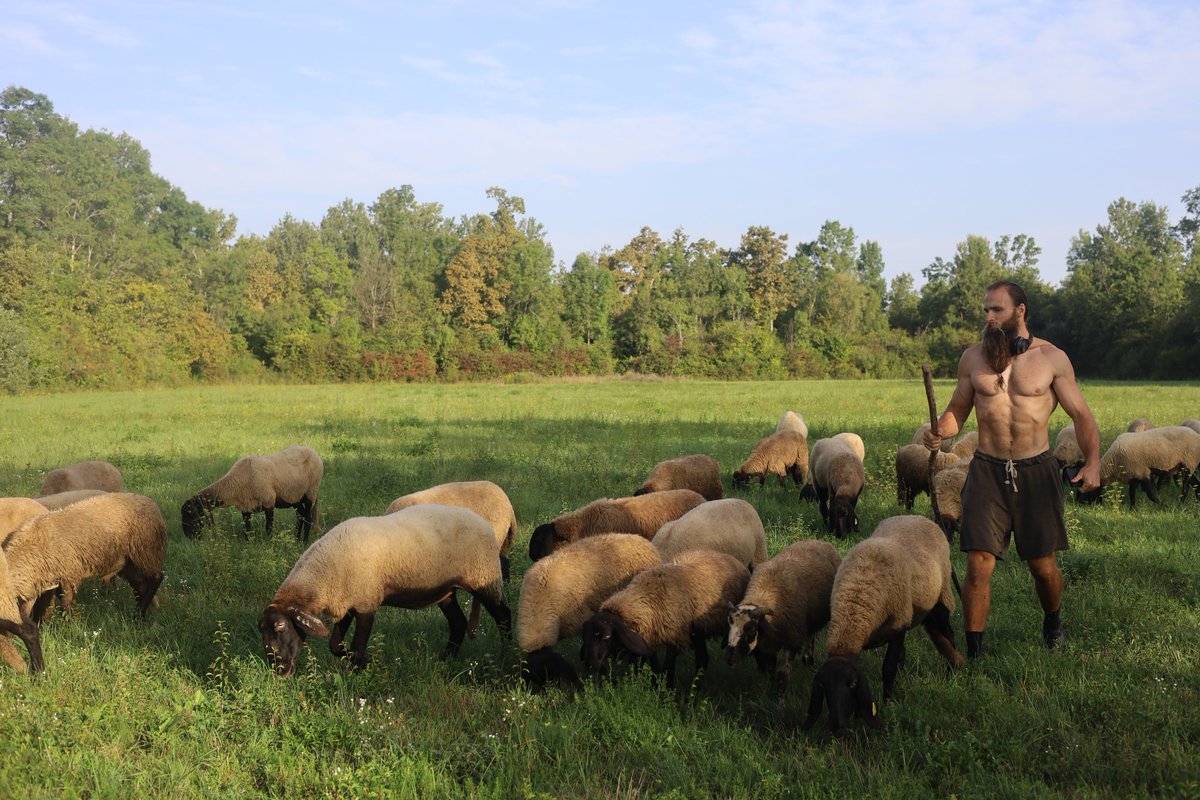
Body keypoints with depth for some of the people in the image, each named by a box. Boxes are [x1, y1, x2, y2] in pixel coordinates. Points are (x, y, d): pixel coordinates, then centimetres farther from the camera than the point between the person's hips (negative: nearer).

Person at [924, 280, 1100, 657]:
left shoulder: (1052, 358, 0)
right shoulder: (972, 357, 6)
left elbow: (1081, 415, 1)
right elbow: (957, 410, 13)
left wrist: (1092, 462, -14)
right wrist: (939, 431, -10)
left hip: (1036, 471, -1)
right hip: (987, 470, 1)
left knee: (1043, 565, 7)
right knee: (979, 564, -7)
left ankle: (1052, 620, 39)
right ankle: (972, 651, 3)